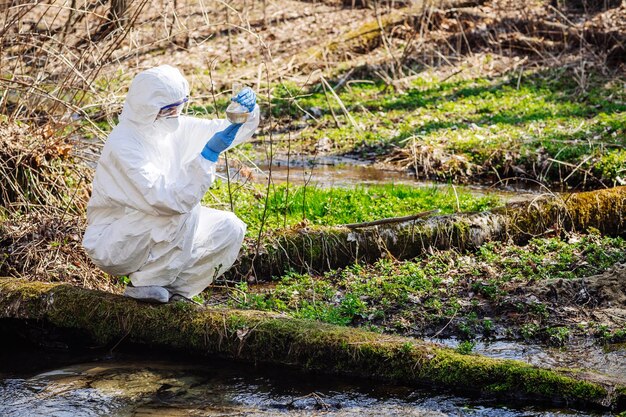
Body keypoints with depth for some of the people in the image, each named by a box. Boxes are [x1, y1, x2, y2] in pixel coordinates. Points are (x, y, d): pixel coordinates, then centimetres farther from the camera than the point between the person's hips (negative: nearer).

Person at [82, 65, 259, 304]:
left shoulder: (174, 128, 0)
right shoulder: (123, 145, -25)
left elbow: (233, 132, 7)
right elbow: (167, 201, -35)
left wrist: (248, 111, -16)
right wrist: (208, 155, -35)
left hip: (153, 235, 8)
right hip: (111, 246, -8)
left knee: (230, 229, -3)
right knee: (185, 212, -29)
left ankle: (174, 292, -1)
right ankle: (144, 284, -15)